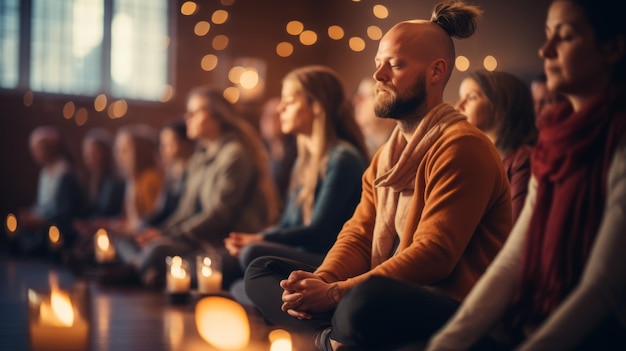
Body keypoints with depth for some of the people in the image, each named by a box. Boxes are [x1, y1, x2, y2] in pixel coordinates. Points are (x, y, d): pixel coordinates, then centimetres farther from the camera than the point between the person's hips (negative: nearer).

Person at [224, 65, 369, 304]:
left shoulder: (342, 159, -11)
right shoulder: (304, 160, 19)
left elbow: (318, 232, -15)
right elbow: (287, 224, 18)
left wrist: (259, 240, -20)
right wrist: (248, 239, -1)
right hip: (303, 257, 9)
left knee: (255, 254, -28)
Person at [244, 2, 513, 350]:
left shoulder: (461, 147, -11)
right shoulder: (388, 154, 19)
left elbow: (434, 254, -20)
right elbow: (358, 236, 11)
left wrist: (335, 293, -23)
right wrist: (320, 281, -11)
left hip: (450, 308, -9)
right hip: (387, 294, 9)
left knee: (367, 300, -41)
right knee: (263, 271, 4)